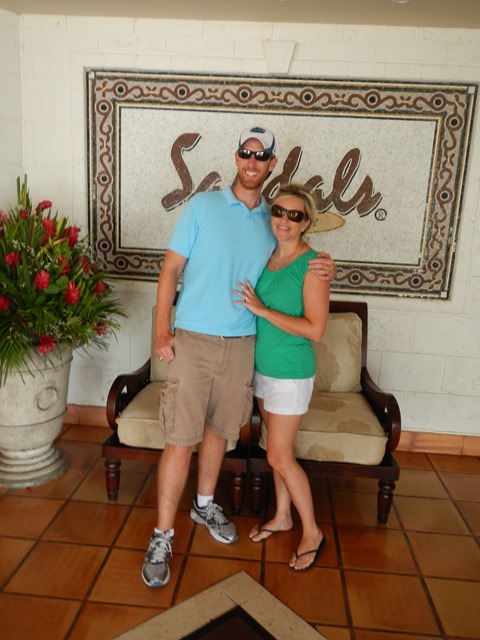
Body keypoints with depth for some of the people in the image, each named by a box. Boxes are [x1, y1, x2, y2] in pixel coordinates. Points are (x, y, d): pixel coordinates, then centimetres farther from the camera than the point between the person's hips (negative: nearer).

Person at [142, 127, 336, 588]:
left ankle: (205, 504, 39)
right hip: (192, 340, -3)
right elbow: (171, 269, -3)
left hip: (241, 344, 4)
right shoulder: (203, 206, -2)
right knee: (181, 440, -4)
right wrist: (162, 331, -11)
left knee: (218, 429, 17)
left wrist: (321, 270, -3)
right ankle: (162, 537, 11)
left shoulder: (272, 221, 8)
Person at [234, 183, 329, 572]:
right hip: (263, 365, 7)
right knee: (278, 449, 18)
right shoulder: (267, 257, 5)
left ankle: (312, 533, 21)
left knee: (280, 456, 0)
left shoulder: (312, 265, -17)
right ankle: (282, 517, 37)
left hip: (291, 372, -7)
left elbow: (315, 329, -20)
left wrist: (261, 309, -22)